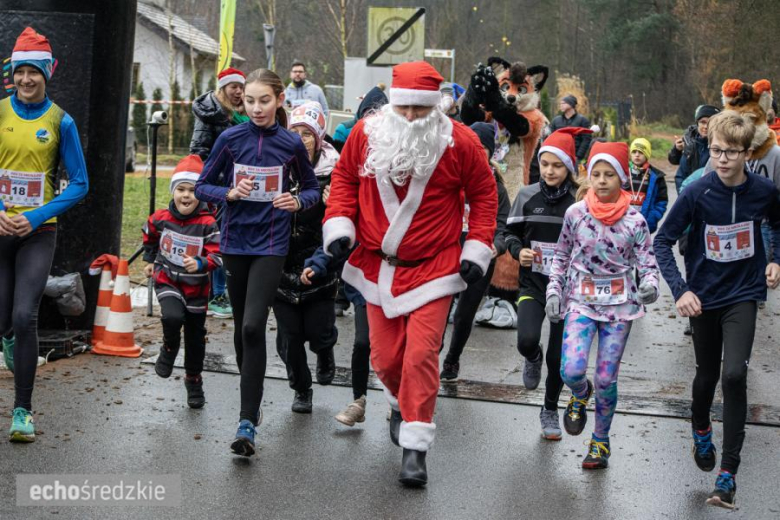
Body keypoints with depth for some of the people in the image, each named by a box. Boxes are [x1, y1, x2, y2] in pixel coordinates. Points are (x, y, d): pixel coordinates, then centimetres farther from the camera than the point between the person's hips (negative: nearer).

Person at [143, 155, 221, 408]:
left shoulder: (207, 224, -16)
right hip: (167, 281, 0)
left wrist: (200, 264, -38)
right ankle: (168, 350, 3)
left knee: (195, 337, 12)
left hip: (196, 287, 0)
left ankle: (194, 380, 33)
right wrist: (150, 261, 22)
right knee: (172, 316, -30)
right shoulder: (160, 218, -7)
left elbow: (216, 255, -20)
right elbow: (150, 236, 16)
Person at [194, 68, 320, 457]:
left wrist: (298, 201, -13)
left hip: (271, 245, -3)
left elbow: (311, 188, 9)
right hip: (235, 242, 3)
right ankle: (252, 398, 36)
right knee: (242, 327, 14)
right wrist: (230, 193, -15)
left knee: (253, 326, -16)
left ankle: (248, 422, -15)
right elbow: (202, 186, 5)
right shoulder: (230, 138, -1)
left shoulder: (292, 143, -3)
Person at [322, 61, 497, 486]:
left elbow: (483, 194, 3)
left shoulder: (460, 142, -9)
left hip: (433, 267, -3)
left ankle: (415, 448, -1)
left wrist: (478, 248, -3)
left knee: (421, 353, -11)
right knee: (384, 355, 9)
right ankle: (401, 405, 43)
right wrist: (338, 225, -3)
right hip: (377, 264, 3)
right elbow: (344, 179, 10)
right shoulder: (366, 134, -4)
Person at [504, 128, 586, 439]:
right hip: (533, 284, 1)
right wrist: (518, 251, -10)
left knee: (558, 357, 5)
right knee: (526, 341, -22)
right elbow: (511, 233, 9)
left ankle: (550, 411, 31)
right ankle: (533, 359, 17)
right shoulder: (528, 196, -1)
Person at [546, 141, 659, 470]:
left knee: (606, 379, 1)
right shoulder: (576, 213, -2)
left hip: (619, 306, -1)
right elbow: (561, 256, 9)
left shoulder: (634, 220, -5)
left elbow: (647, 262, -2)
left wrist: (650, 285, -23)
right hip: (581, 301, 1)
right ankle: (581, 395, 23)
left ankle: (601, 442, 21)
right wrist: (554, 291, 2)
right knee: (571, 371, -15)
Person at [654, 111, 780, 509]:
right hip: (705, 295, 0)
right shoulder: (697, 193, -17)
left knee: (734, 375, -16)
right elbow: (663, 241, -11)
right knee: (707, 375, 15)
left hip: (743, 294, 0)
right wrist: (680, 289, -20)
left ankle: (728, 473, -8)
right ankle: (701, 431, 49)